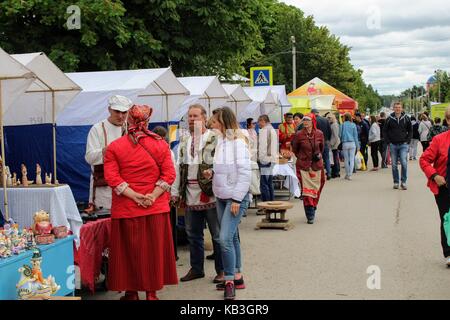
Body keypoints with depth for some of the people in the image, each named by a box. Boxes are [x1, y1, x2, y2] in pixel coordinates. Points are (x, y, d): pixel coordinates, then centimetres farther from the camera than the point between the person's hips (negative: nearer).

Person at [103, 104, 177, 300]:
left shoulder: (113, 147, -2)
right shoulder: (161, 144, 1)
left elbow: (112, 177, -11)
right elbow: (169, 174, -6)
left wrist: (134, 196, -13)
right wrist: (153, 196, -10)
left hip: (125, 209, -1)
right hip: (156, 208, 1)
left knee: (129, 250, 11)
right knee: (153, 249, 11)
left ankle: (131, 292, 20)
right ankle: (151, 292, 18)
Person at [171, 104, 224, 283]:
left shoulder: (214, 139, -6)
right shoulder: (184, 141, 13)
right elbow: (178, 167, 14)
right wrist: (175, 192, 11)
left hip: (210, 194, -6)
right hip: (190, 195, 6)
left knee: (218, 235, 3)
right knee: (193, 234, 14)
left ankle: (221, 270, 15)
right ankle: (196, 268, 27)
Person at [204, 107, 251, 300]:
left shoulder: (238, 142, -14)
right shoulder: (221, 141, 10)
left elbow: (244, 172, -17)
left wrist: (237, 199, -18)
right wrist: (212, 172, 0)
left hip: (236, 197, -8)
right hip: (222, 197, 8)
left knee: (225, 239, -14)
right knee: (232, 237, 14)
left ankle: (230, 281, -3)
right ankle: (237, 277, 25)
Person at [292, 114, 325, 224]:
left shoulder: (319, 134, 0)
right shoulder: (299, 135, -4)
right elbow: (295, 149, 11)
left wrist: (319, 155, 2)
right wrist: (301, 157, 6)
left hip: (317, 165, 2)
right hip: (303, 166, -2)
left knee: (316, 189, 8)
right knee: (306, 190, -7)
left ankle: (313, 209, 28)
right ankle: (310, 216, -8)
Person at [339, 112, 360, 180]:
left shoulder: (342, 125, 0)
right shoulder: (353, 125, 4)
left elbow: (340, 135, 0)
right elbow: (355, 135, 5)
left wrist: (341, 141, 13)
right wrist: (358, 145, 9)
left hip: (345, 143, 0)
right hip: (352, 143, 0)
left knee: (346, 159, 9)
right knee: (352, 159, 1)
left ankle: (347, 174, 17)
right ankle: (350, 175, -5)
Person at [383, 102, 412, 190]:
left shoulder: (406, 118, 3)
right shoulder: (389, 119, 2)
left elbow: (410, 131, 10)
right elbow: (385, 131, 8)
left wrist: (408, 141, 0)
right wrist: (388, 142, 0)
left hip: (403, 144, -1)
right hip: (393, 145, 1)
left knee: (404, 163, -11)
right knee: (394, 165, 5)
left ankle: (403, 182, 0)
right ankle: (396, 182, 15)